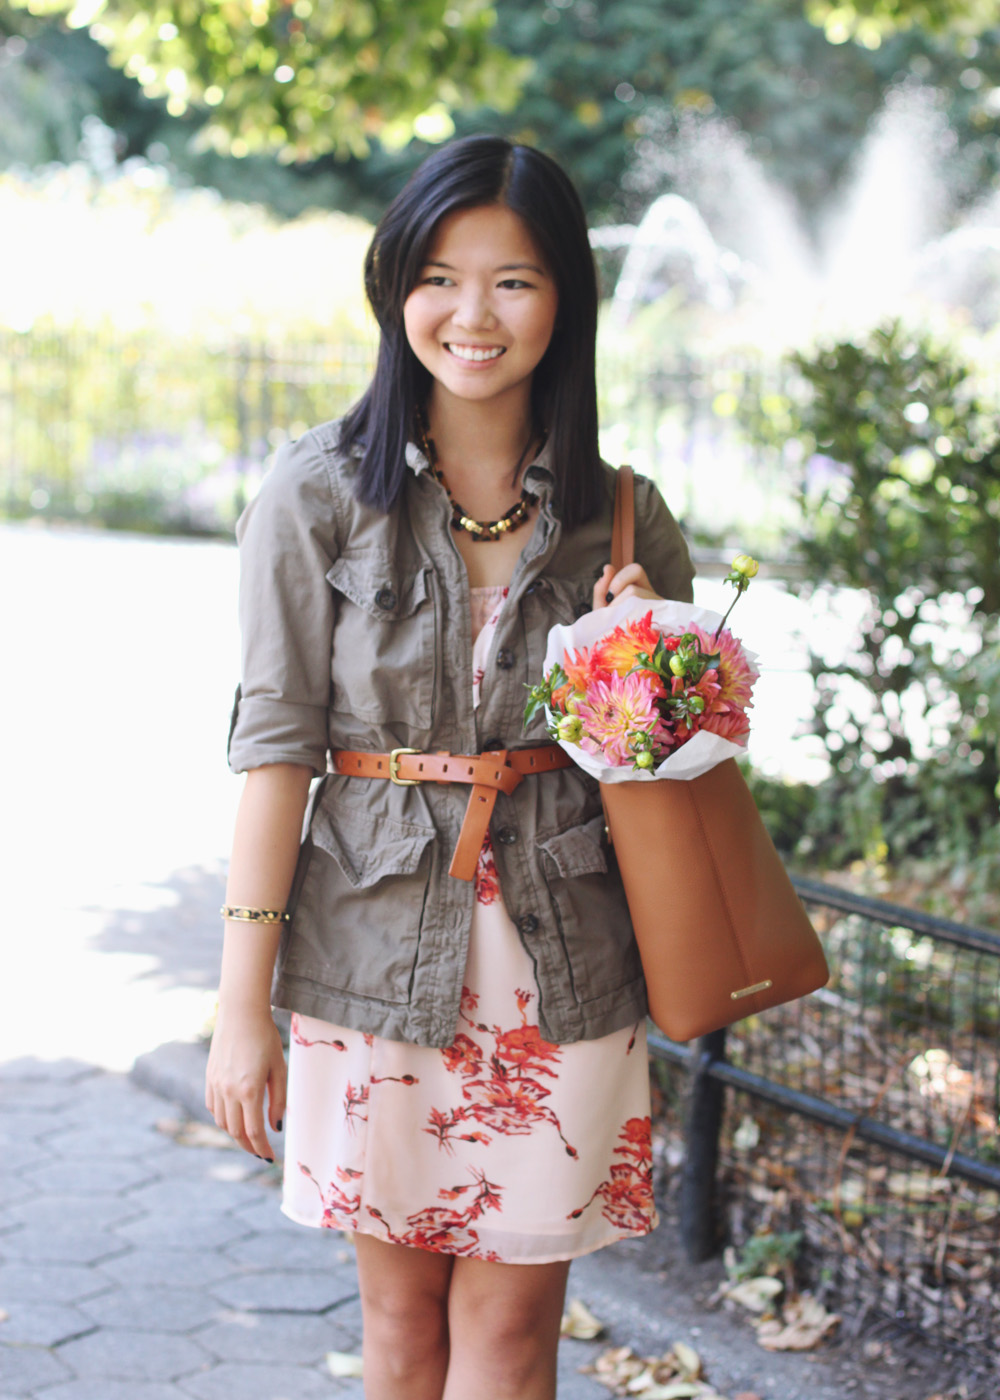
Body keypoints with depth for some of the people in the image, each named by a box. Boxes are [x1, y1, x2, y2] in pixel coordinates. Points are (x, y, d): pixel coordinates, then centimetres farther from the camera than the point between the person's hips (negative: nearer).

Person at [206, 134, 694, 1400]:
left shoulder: (622, 518, 3)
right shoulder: (317, 498, -4)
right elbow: (275, 742, -5)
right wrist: (243, 1002, -8)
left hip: (561, 964, 1)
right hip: (377, 952, -1)